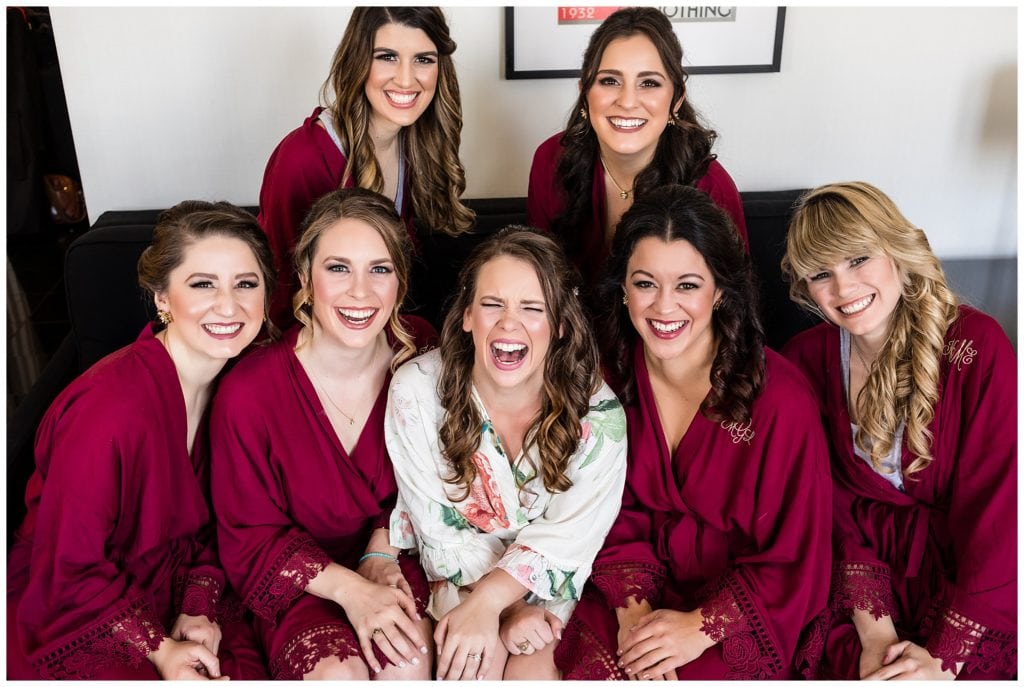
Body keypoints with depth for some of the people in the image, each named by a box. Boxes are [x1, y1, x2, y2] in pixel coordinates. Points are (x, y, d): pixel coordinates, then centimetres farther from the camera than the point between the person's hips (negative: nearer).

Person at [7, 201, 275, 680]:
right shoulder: (107, 407, -28)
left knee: (249, 669, -14)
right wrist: (160, 650, -19)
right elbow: (68, 572, -17)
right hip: (72, 621, -5)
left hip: (172, 593, 5)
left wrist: (200, 608, -9)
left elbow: (207, 522, 5)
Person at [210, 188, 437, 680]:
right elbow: (250, 538, -9)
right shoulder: (249, 393, -21)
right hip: (298, 581, -2)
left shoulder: (420, 352, -11)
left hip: (395, 555, 2)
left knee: (410, 659, -25)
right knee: (339, 671, -27)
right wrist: (348, 587, -22)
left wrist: (382, 550, -12)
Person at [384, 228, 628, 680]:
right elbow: (439, 529, -12)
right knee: (476, 663, -24)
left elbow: (568, 535, -16)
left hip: (548, 581, 0)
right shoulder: (416, 391, -17)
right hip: (455, 576, 0)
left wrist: (487, 603, -29)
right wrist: (511, 608, -21)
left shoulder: (597, 413, -18)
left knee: (531, 669, -22)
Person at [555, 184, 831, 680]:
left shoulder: (781, 401, -18)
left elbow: (793, 562, -9)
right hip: (644, 584, 3)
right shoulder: (610, 374, -7)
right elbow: (615, 510, 2)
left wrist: (701, 627, -17)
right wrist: (633, 606, -13)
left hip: (739, 610, -2)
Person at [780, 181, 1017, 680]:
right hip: (868, 564, 2)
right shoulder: (807, 359, -2)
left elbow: (995, 513, -13)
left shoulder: (976, 347, -13)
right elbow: (836, 507, -4)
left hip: (963, 574, -2)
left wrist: (940, 658, -17)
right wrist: (876, 635, -16)